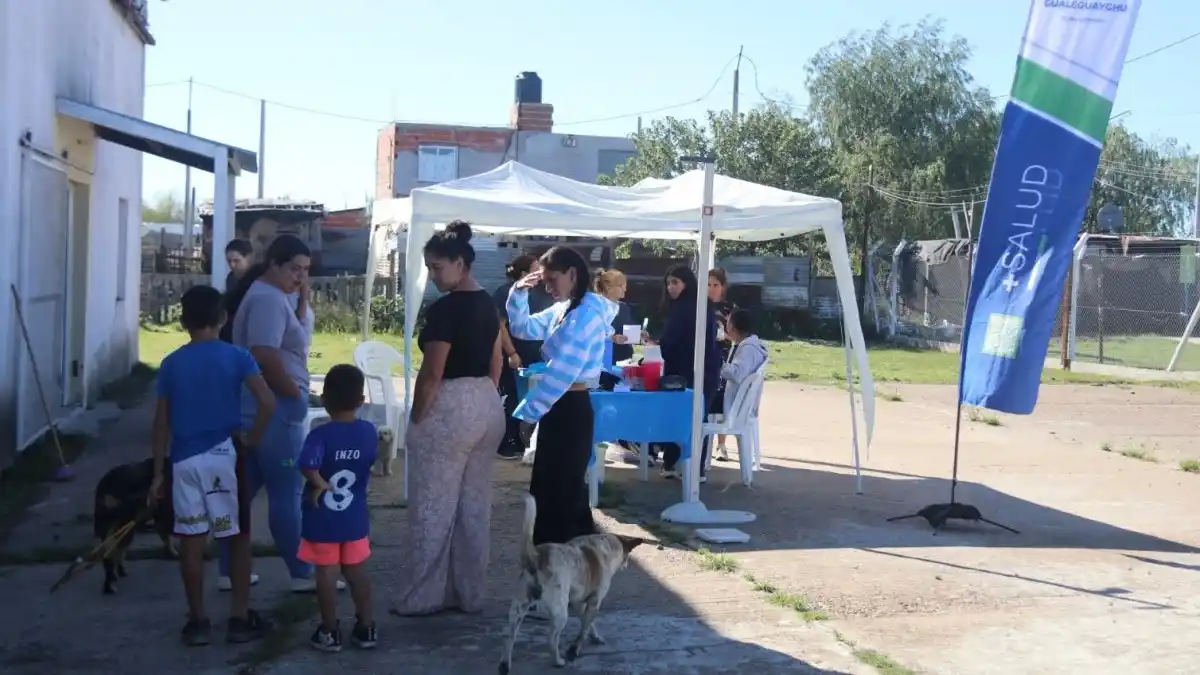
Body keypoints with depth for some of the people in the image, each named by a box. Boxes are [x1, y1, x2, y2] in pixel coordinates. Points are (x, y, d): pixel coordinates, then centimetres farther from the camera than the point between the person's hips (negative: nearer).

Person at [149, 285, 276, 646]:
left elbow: (162, 423, 5)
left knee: (192, 541, 7)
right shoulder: (236, 356, -4)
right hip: (223, 456, -2)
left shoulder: (171, 364, 4)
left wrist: (158, 472, 12)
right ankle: (240, 618, 12)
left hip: (185, 460, 2)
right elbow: (267, 403, -16)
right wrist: (252, 441, -1)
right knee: (238, 537, 10)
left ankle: (198, 621, 14)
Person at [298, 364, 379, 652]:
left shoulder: (320, 434, -18)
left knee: (326, 573, 6)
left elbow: (307, 466, -33)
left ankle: (330, 632, 15)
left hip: (323, 519, -4)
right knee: (357, 571, 15)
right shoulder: (369, 432, -5)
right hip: (355, 517, 4)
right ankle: (367, 627, 21)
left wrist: (320, 484, -17)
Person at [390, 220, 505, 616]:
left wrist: (416, 421, -7)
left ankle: (422, 597, 8)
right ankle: (469, 594, 20)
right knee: (475, 505, 12)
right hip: (488, 408, 9)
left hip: (449, 411, -9)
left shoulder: (444, 308, -17)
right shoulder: (487, 304, 9)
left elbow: (432, 375, -17)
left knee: (433, 508, 1)